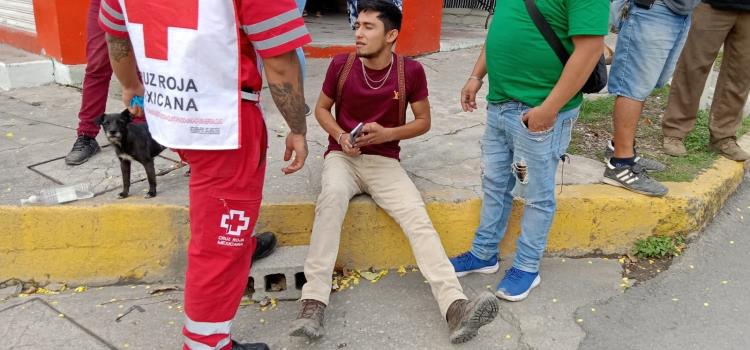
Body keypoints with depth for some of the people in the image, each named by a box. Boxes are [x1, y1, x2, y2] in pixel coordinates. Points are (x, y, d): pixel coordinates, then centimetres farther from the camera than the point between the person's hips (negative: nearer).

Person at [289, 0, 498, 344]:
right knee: (331, 196, -35)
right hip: (342, 157, 0)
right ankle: (313, 301, -34)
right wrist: (340, 136, -11)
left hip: (384, 161, 1)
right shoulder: (341, 64, -4)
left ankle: (456, 307, -34)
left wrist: (387, 133, -15)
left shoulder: (411, 71, -6)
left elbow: (424, 120, 3)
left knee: (418, 216, -24)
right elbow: (321, 109, 9)